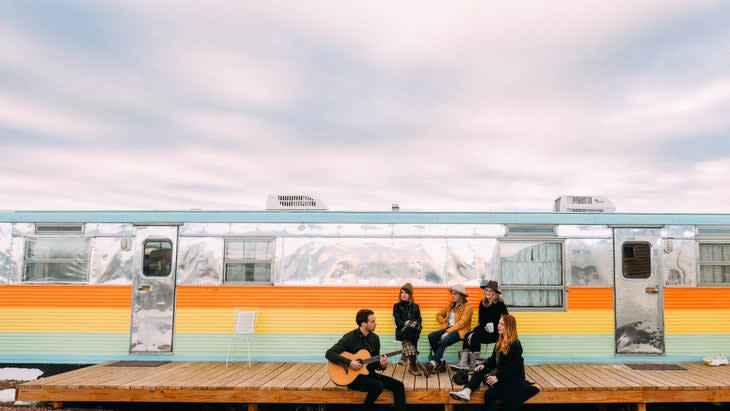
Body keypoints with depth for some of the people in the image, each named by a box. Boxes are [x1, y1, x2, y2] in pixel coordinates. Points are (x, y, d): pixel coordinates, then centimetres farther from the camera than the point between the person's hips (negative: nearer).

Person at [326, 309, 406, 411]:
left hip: (369, 374, 7)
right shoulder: (350, 337, -14)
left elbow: (374, 362, 11)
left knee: (398, 385, -8)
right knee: (378, 385, -31)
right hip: (353, 376, -7)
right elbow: (329, 353, -22)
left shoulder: (374, 338, 5)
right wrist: (349, 363, -29)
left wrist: (381, 365, -13)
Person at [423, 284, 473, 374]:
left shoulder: (467, 307, -3)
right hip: (448, 328, 7)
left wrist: (448, 332, -21)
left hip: (460, 331, -7)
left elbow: (461, 323, -14)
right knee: (431, 336, -21)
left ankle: (432, 364, -34)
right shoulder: (450, 305, 19)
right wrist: (445, 322, 5)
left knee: (442, 342, -33)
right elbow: (439, 315, 27)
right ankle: (441, 363, -21)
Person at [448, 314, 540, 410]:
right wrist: (484, 364, -4)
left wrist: (498, 377, -27)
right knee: (479, 371, -7)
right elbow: (494, 358, 15)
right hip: (501, 373, 9)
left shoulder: (515, 345, -17)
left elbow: (512, 367, -23)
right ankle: (467, 391, -27)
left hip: (513, 379, -9)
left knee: (490, 394, -26)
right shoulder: (500, 341, 11)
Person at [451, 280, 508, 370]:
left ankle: (472, 364, -26)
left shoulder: (499, 304, -7)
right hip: (484, 330, 6)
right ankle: (464, 362, -32)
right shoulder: (483, 303, 10)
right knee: (467, 335, -20)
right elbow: (481, 320, 12)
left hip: (494, 332, -6)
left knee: (476, 336, -30)